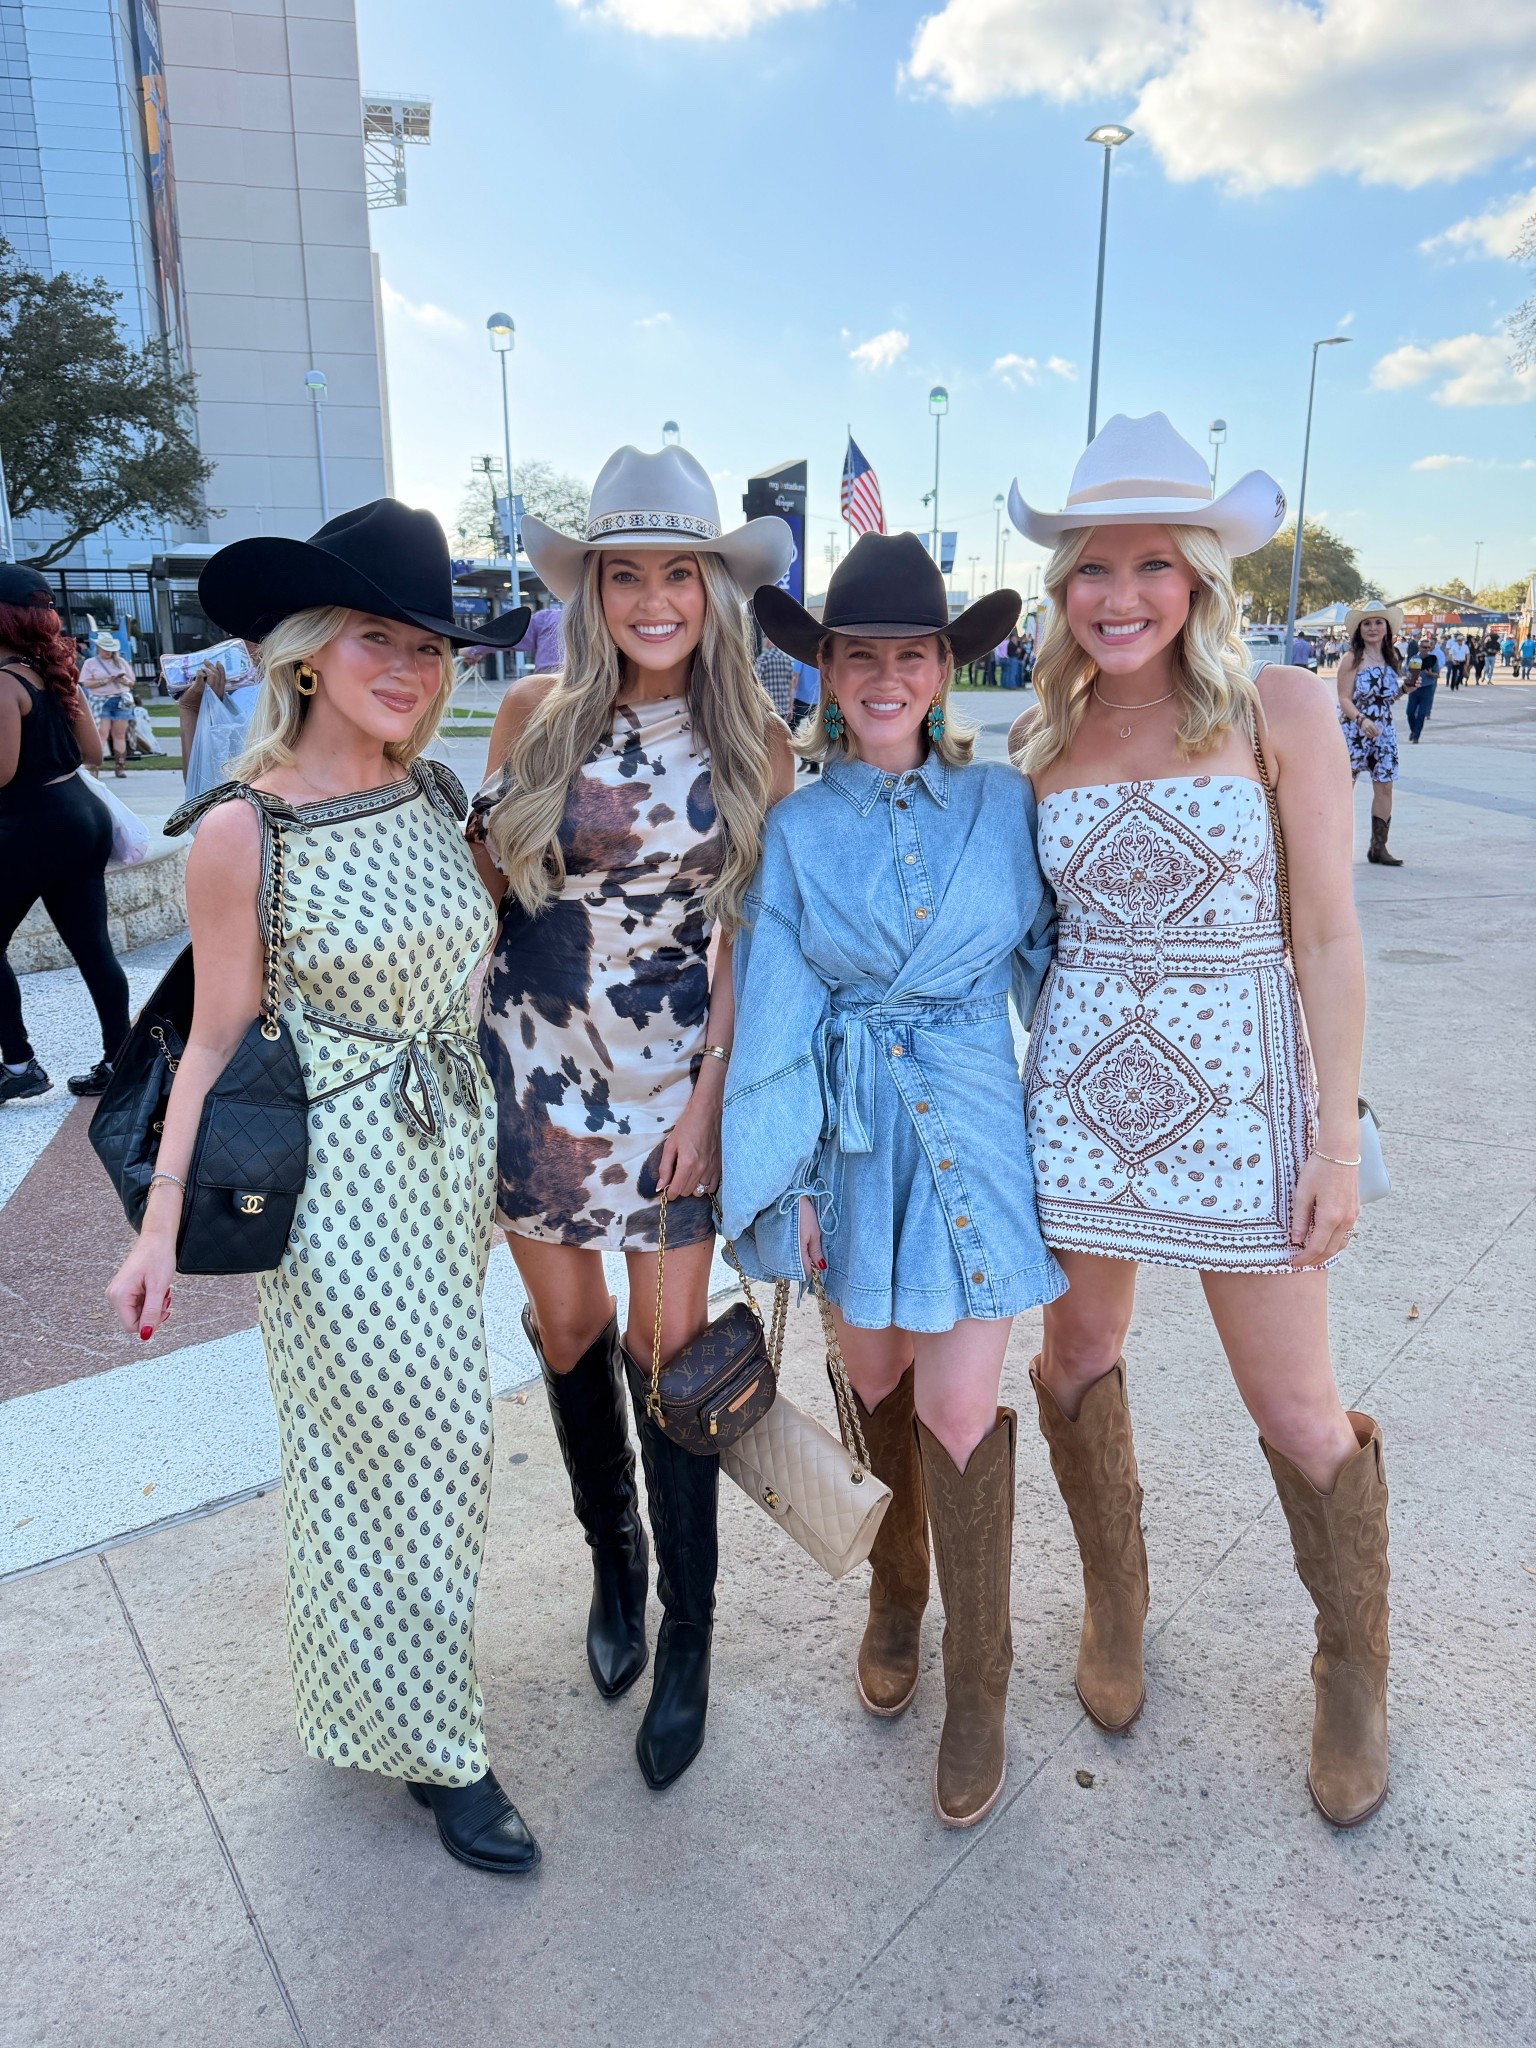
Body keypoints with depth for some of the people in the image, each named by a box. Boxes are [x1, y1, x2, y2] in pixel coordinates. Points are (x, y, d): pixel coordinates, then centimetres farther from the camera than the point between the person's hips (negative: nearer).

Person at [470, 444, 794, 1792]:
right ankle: (612, 1561, 39)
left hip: (675, 1072, -1)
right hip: (532, 1060, 2)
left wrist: (712, 1088, -7)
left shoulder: (756, 747, -2)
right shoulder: (535, 715, -1)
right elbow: (486, 873, 10)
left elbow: (751, 933, -3)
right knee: (566, 1325, 12)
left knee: (669, 1342, 2)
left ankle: (689, 1632, 23)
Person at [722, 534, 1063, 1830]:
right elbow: (777, 1012, -3)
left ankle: (978, 1690, 23)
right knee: (875, 1388, 16)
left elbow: (1048, 968, 5)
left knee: (959, 1413, 0)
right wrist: (788, 1180, -6)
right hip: (855, 1137, 1)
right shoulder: (798, 827, -2)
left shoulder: (1005, 804, -2)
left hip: (973, 1127, -1)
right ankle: (894, 1601, 45)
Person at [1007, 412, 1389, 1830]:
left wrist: (1337, 1137, -7)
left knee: (1298, 1411, 6)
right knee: (1081, 1355, 14)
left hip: (1238, 1089, -3)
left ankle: (1354, 1676, 33)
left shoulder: (1282, 710, -5)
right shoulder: (1046, 742, 4)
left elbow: (1326, 936, -6)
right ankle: (1116, 1609, 41)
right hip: (1081, 1088, 3)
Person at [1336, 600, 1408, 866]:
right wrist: (1361, 719, -28)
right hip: (1353, 731, -6)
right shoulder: (1352, 659, -7)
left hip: (1383, 731, 6)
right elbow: (1344, 698, -13)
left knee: (1384, 786, 4)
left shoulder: (1392, 658, 12)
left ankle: (1379, 847, 12)